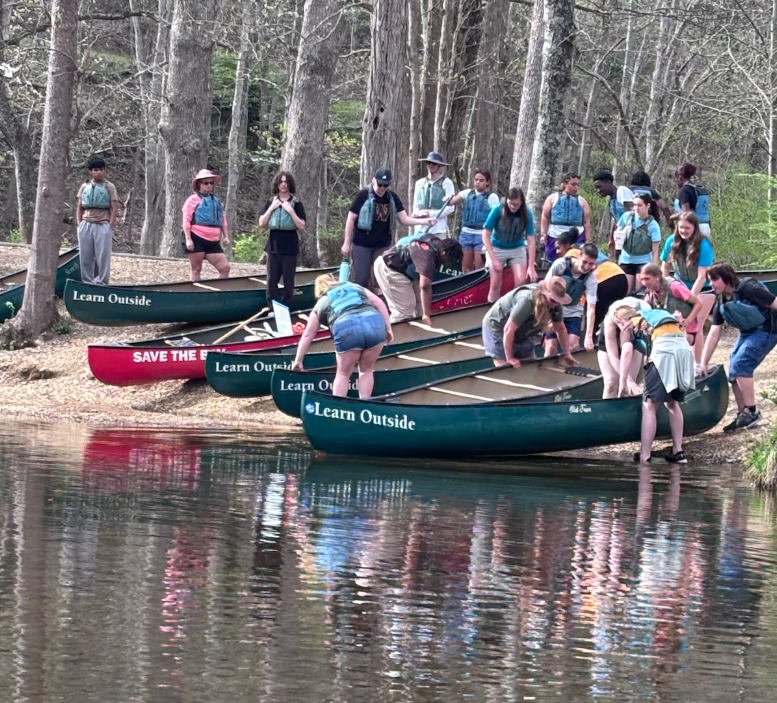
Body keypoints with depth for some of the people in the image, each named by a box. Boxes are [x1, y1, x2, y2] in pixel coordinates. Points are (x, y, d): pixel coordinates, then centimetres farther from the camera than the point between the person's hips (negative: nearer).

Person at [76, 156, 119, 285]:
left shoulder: (109, 187, 2)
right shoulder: (84, 187, 11)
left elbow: (114, 208, -1)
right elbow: (79, 207, 14)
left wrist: (109, 227, -8)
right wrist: (79, 224, 4)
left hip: (103, 226, -3)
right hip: (86, 225, 3)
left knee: (103, 257, -5)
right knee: (85, 257, 5)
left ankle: (101, 283, -3)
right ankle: (87, 282, 11)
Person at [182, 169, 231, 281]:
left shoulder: (216, 201, 18)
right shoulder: (193, 200, -2)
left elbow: (223, 220, 21)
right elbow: (186, 221, -7)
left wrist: (226, 236, 9)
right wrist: (188, 239, -15)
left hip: (213, 242, 6)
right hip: (197, 240, -6)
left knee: (225, 268, -5)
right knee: (196, 270, 1)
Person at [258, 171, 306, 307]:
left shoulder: (296, 204, 0)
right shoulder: (270, 202, 9)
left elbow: (302, 227, -6)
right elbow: (261, 224, 4)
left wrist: (290, 211, -15)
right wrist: (271, 208, -6)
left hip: (289, 246, -3)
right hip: (273, 245, 3)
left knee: (288, 281, -3)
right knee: (272, 280, 1)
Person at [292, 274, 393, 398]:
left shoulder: (321, 304, 30)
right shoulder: (356, 287, 35)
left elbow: (307, 336, 32)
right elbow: (379, 303, 21)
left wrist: (298, 360, 40)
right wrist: (388, 329, 20)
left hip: (346, 328, -2)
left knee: (343, 373, 15)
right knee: (366, 370, 20)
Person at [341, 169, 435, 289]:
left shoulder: (392, 198, 2)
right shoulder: (363, 195, -10)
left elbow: (404, 219, 1)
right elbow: (351, 219, -6)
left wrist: (424, 221, -15)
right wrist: (347, 242, -6)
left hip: (383, 245, 4)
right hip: (361, 244, -4)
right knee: (361, 278, -2)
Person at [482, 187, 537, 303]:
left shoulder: (527, 214, -18)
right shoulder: (498, 211, -22)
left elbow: (531, 241, -16)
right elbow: (486, 236, -17)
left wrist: (531, 267, -21)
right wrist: (494, 260, -22)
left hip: (517, 250, 1)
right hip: (496, 249, -1)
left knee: (521, 282, -13)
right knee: (496, 284, -7)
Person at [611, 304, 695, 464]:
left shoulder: (629, 327, 19)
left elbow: (627, 350, 0)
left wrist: (624, 382, 3)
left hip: (663, 348, -6)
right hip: (685, 347, 6)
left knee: (650, 405, 0)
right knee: (673, 403, 20)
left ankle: (644, 456, -4)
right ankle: (678, 452, 19)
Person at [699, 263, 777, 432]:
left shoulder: (748, 289, -23)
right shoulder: (721, 301, 1)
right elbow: (714, 335, 2)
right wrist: (704, 364, -1)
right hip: (747, 333, 8)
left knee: (740, 365, -21)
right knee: (734, 372, 2)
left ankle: (751, 410, -12)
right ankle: (742, 416, 14)